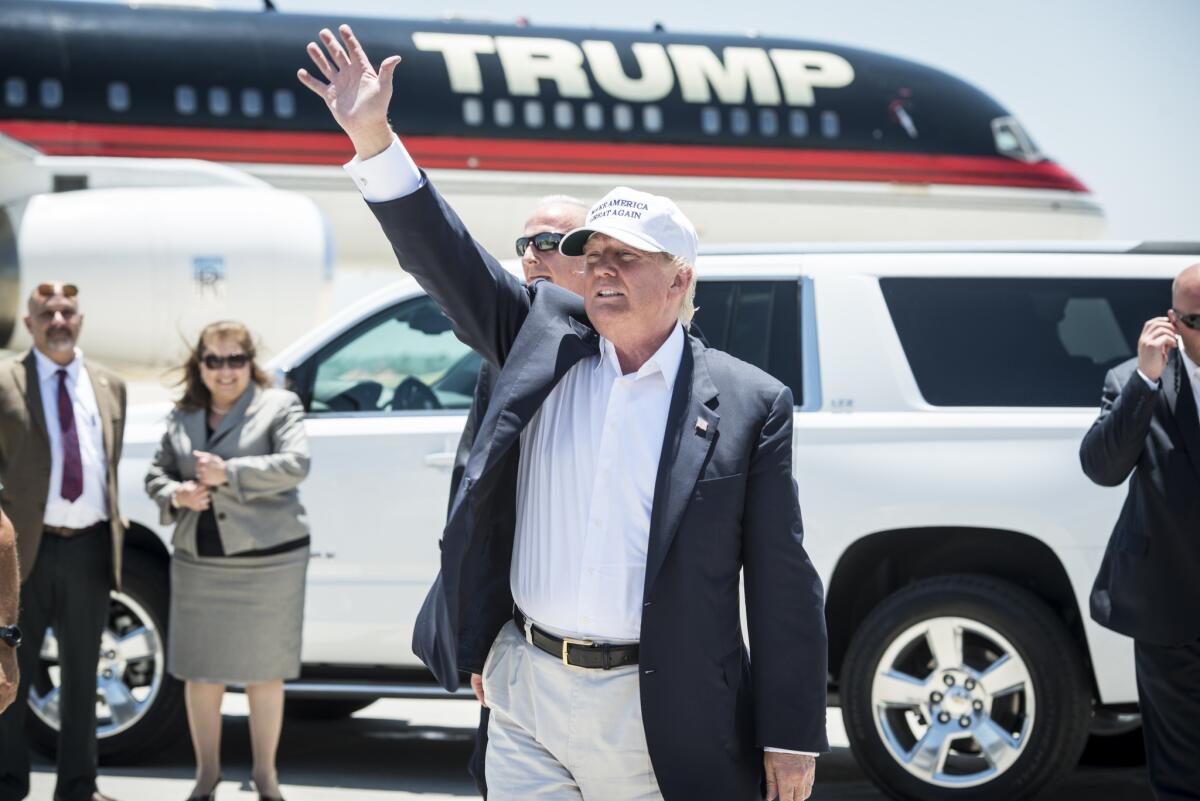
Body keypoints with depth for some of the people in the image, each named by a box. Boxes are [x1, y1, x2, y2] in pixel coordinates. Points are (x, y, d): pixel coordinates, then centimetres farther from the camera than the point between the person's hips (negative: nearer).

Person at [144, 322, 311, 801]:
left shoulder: (278, 406, -2)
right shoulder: (183, 416, 11)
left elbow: (295, 464, -15)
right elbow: (156, 472, 15)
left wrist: (230, 473, -21)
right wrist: (174, 495, -7)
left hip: (267, 560, -4)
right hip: (199, 563, 4)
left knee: (264, 671, 4)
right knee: (201, 671, 7)